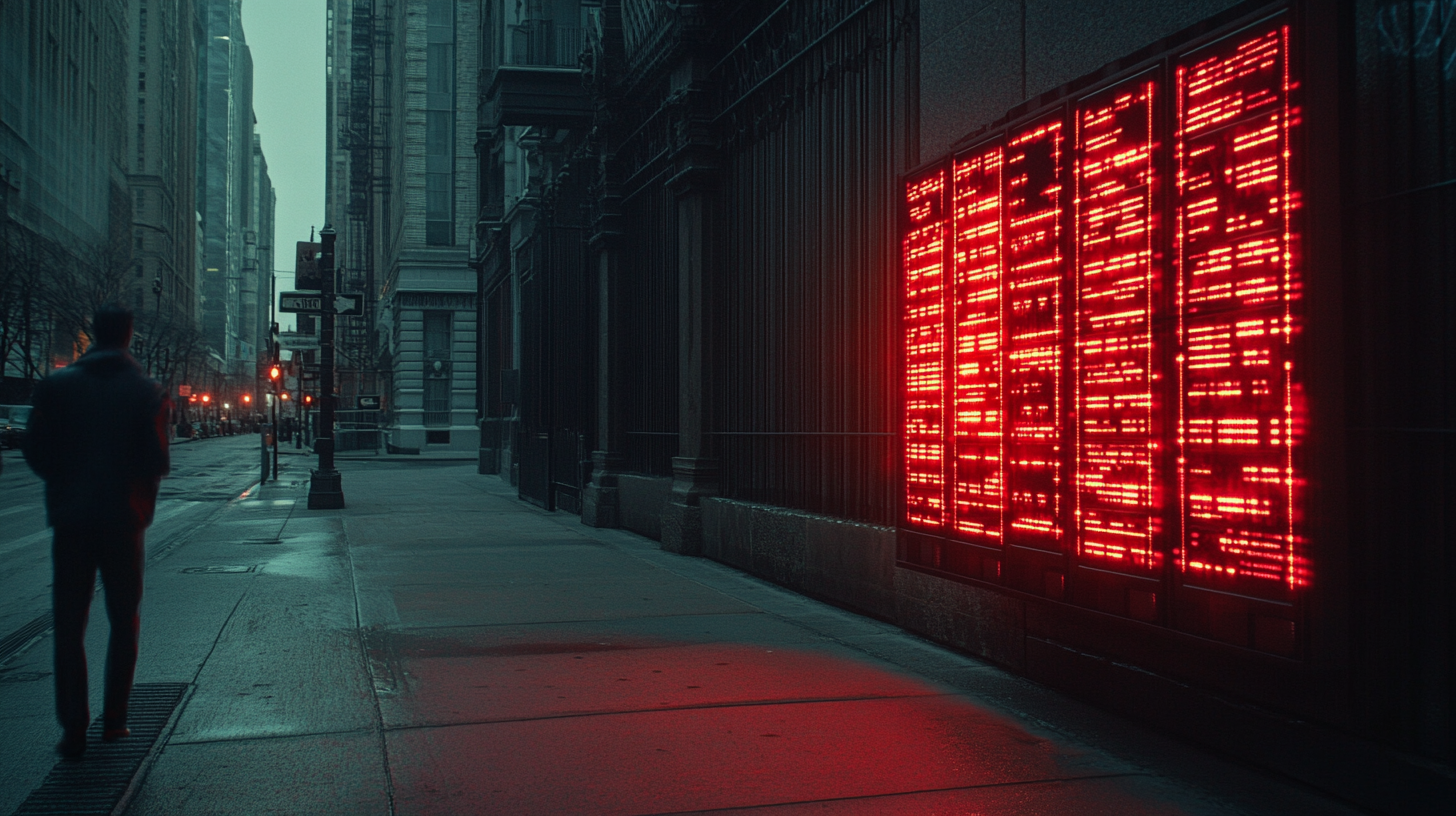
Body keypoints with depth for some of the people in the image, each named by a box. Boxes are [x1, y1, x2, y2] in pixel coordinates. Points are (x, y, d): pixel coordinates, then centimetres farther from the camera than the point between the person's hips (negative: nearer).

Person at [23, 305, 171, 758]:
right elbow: (157, 462, -10)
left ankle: (73, 728, 4)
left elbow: (36, 453, -2)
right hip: (123, 520, 0)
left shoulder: (56, 386, -2)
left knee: (69, 626, 7)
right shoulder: (147, 392, -6)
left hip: (70, 520, 1)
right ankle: (113, 719, 16)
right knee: (124, 623, 14)